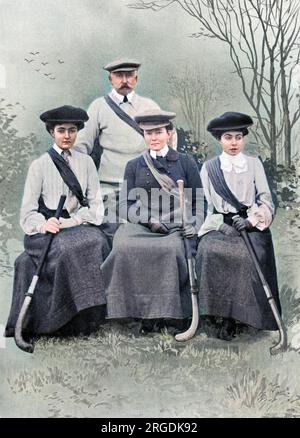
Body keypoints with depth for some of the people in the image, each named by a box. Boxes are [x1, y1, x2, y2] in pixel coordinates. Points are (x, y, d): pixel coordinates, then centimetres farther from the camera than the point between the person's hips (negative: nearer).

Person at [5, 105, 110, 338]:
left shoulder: (86, 162, 15)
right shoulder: (39, 165, 8)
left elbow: (96, 203, 8)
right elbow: (28, 212, 2)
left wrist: (74, 221, -11)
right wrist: (43, 224, -21)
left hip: (79, 227, 2)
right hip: (46, 231, -2)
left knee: (96, 241, -31)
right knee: (68, 247, -34)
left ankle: (90, 313, -20)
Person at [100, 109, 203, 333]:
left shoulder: (186, 162, 15)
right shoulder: (134, 166, 17)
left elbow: (198, 202, 13)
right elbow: (126, 205, 8)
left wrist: (193, 226, -6)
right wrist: (149, 219, -9)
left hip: (176, 229, -1)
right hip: (141, 226, 1)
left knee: (171, 249, -35)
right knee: (125, 247, -31)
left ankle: (166, 312, -21)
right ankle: (136, 311, -22)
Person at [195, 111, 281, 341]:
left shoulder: (254, 163, 13)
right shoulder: (209, 167, 12)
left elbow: (265, 199, 5)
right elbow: (206, 204, 5)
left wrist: (250, 219, -13)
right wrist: (221, 225, -12)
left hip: (251, 225, 0)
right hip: (220, 225, 0)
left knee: (254, 254, -31)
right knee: (208, 251, -30)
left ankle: (240, 315, -16)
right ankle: (220, 314, -18)